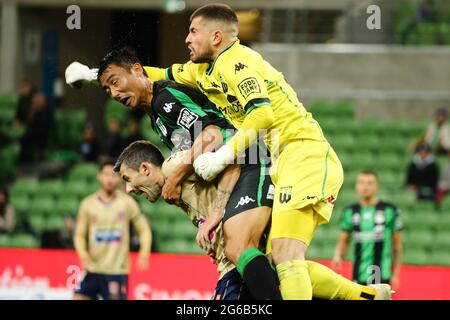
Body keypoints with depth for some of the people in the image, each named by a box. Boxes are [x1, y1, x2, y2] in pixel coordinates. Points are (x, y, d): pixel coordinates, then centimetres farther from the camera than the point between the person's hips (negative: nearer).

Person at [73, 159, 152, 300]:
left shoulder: (127, 202, 0)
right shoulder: (88, 204, 3)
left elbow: (144, 229, 6)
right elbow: (80, 234, 7)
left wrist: (143, 255, -9)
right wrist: (83, 255, -12)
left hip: (117, 271, -2)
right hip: (92, 269, 2)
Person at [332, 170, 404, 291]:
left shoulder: (389, 210, -1)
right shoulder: (350, 212, 6)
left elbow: (397, 244, 4)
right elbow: (343, 242, 11)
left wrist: (396, 275, 1)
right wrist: (338, 257, -10)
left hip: (381, 277, -3)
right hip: (358, 277, 3)